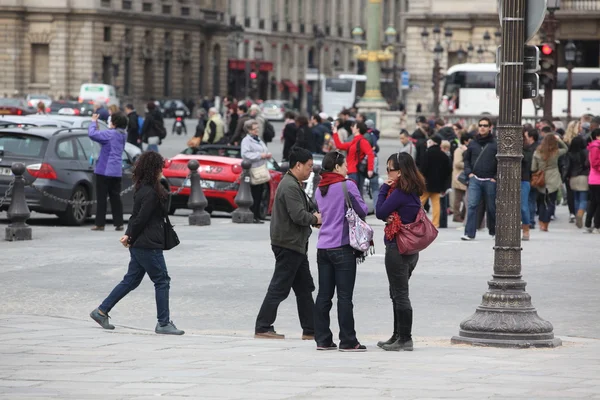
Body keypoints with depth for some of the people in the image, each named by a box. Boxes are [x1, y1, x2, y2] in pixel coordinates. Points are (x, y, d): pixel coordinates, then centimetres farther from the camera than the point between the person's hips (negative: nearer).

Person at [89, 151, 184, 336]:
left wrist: (129, 235, 2)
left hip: (139, 245, 10)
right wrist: (131, 237, -4)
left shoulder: (142, 189, 12)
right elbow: (140, 219, -18)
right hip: (148, 246, -10)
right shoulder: (150, 193, -19)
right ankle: (163, 323, 3)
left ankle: (101, 311, 18)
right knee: (162, 281, -1)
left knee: (131, 281, 15)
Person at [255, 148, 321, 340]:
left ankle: (310, 329, 16)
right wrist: (315, 219, -8)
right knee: (279, 288, -6)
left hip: (296, 245, 11)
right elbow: (298, 215, -25)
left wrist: (314, 216, 1)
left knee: (305, 288, 12)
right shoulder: (289, 187, -18)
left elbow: (306, 209, 20)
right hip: (288, 244, -11)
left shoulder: (295, 185, 17)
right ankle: (262, 328, -1)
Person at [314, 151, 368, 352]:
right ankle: (348, 341, -1)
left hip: (323, 247, 6)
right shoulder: (347, 186, -9)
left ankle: (322, 339, 10)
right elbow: (362, 211, -4)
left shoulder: (320, 189, 11)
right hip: (342, 246, -6)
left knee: (324, 295, 8)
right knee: (344, 296, -3)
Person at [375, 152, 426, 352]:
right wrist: (389, 217, -11)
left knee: (400, 295, -3)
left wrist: (384, 188, -7)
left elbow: (380, 212, -13)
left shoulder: (400, 192, -18)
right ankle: (398, 336, 24)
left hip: (397, 248, -10)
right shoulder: (413, 191, 10)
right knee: (398, 294, 18)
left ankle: (405, 339, 0)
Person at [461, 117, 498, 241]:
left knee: (491, 207, 7)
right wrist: (469, 172, 4)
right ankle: (469, 233, -10)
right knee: (472, 205, -9)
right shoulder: (473, 143, 9)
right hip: (475, 179, 2)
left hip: (490, 181, -2)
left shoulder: (496, 144, -1)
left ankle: (494, 231, 24)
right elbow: (466, 159, 18)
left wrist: (496, 177, -8)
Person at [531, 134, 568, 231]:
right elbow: (565, 149, 11)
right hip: (553, 182, -2)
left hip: (541, 182, 2)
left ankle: (541, 223, 16)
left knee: (542, 202, 18)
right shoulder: (556, 152, -8)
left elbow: (533, 169, -1)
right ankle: (545, 225, -2)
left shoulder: (537, 153, -5)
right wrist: (559, 140, 8)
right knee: (551, 203, 5)